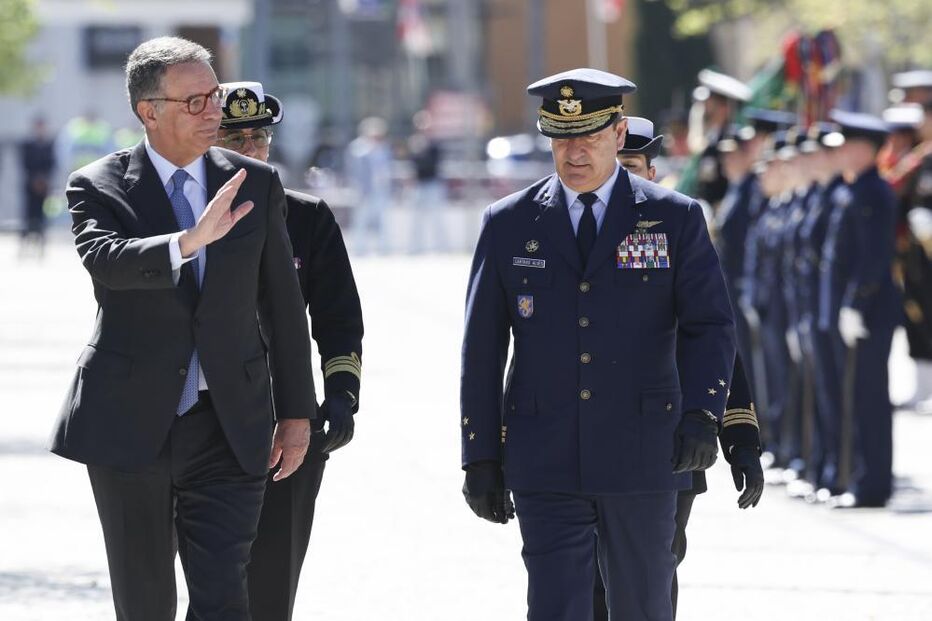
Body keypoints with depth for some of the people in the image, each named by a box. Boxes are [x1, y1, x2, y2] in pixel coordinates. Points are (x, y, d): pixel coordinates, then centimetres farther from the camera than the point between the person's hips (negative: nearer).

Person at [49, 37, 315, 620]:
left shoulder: (257, 184, 5)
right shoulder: (98, 187, -4)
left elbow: (283, 304, 10)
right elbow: (106, 260, -26)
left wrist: (297, 412, 9)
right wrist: (192, 240, -43)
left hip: (228, 430, 1)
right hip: (130, 428, -1)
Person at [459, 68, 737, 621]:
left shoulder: (675, 218, 2)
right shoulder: (509, 224, 5)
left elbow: (710, 326, -2)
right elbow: (482, 348, 7)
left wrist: (701, 415, -20)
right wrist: (480, 457, 2)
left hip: (642, 459, 0)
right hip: (544, 466, 0)